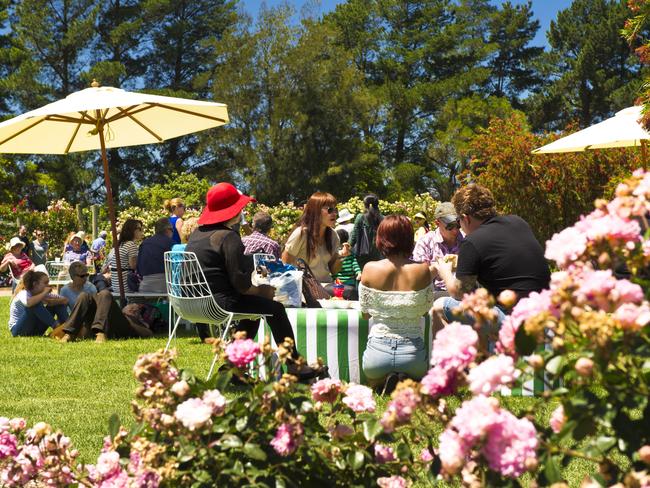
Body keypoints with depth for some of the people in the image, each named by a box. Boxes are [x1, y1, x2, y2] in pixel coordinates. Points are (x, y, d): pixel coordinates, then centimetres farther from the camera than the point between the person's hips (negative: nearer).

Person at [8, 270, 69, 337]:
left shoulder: (44, 294, 3)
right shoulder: (24, 293, -18)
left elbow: (65, 300, -1)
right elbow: (28, 303, -45)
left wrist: (52, 301, -20)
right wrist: (44, 293, -31)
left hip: (35, 331, 7)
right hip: (18, 329, -7)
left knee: (58, 304, -5)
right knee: (35, 304, -32)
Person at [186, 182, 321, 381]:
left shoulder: (197, 233, 13)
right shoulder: (228, 236, -14)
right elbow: (240, 282, -18)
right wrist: (260, 290, -2)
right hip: (219, 302, -9)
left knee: (254, 305, 29)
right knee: (275, 308, 1)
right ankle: (294, 364, 5)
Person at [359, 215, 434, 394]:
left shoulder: (370, 269, -8)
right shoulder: (422, 270, -8)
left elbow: (365, 312, 4)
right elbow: (425, 308, 7)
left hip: (378, 352, 0)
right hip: (412, 351, 0)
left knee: (374, 382, 32)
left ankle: (384, 382, -3)